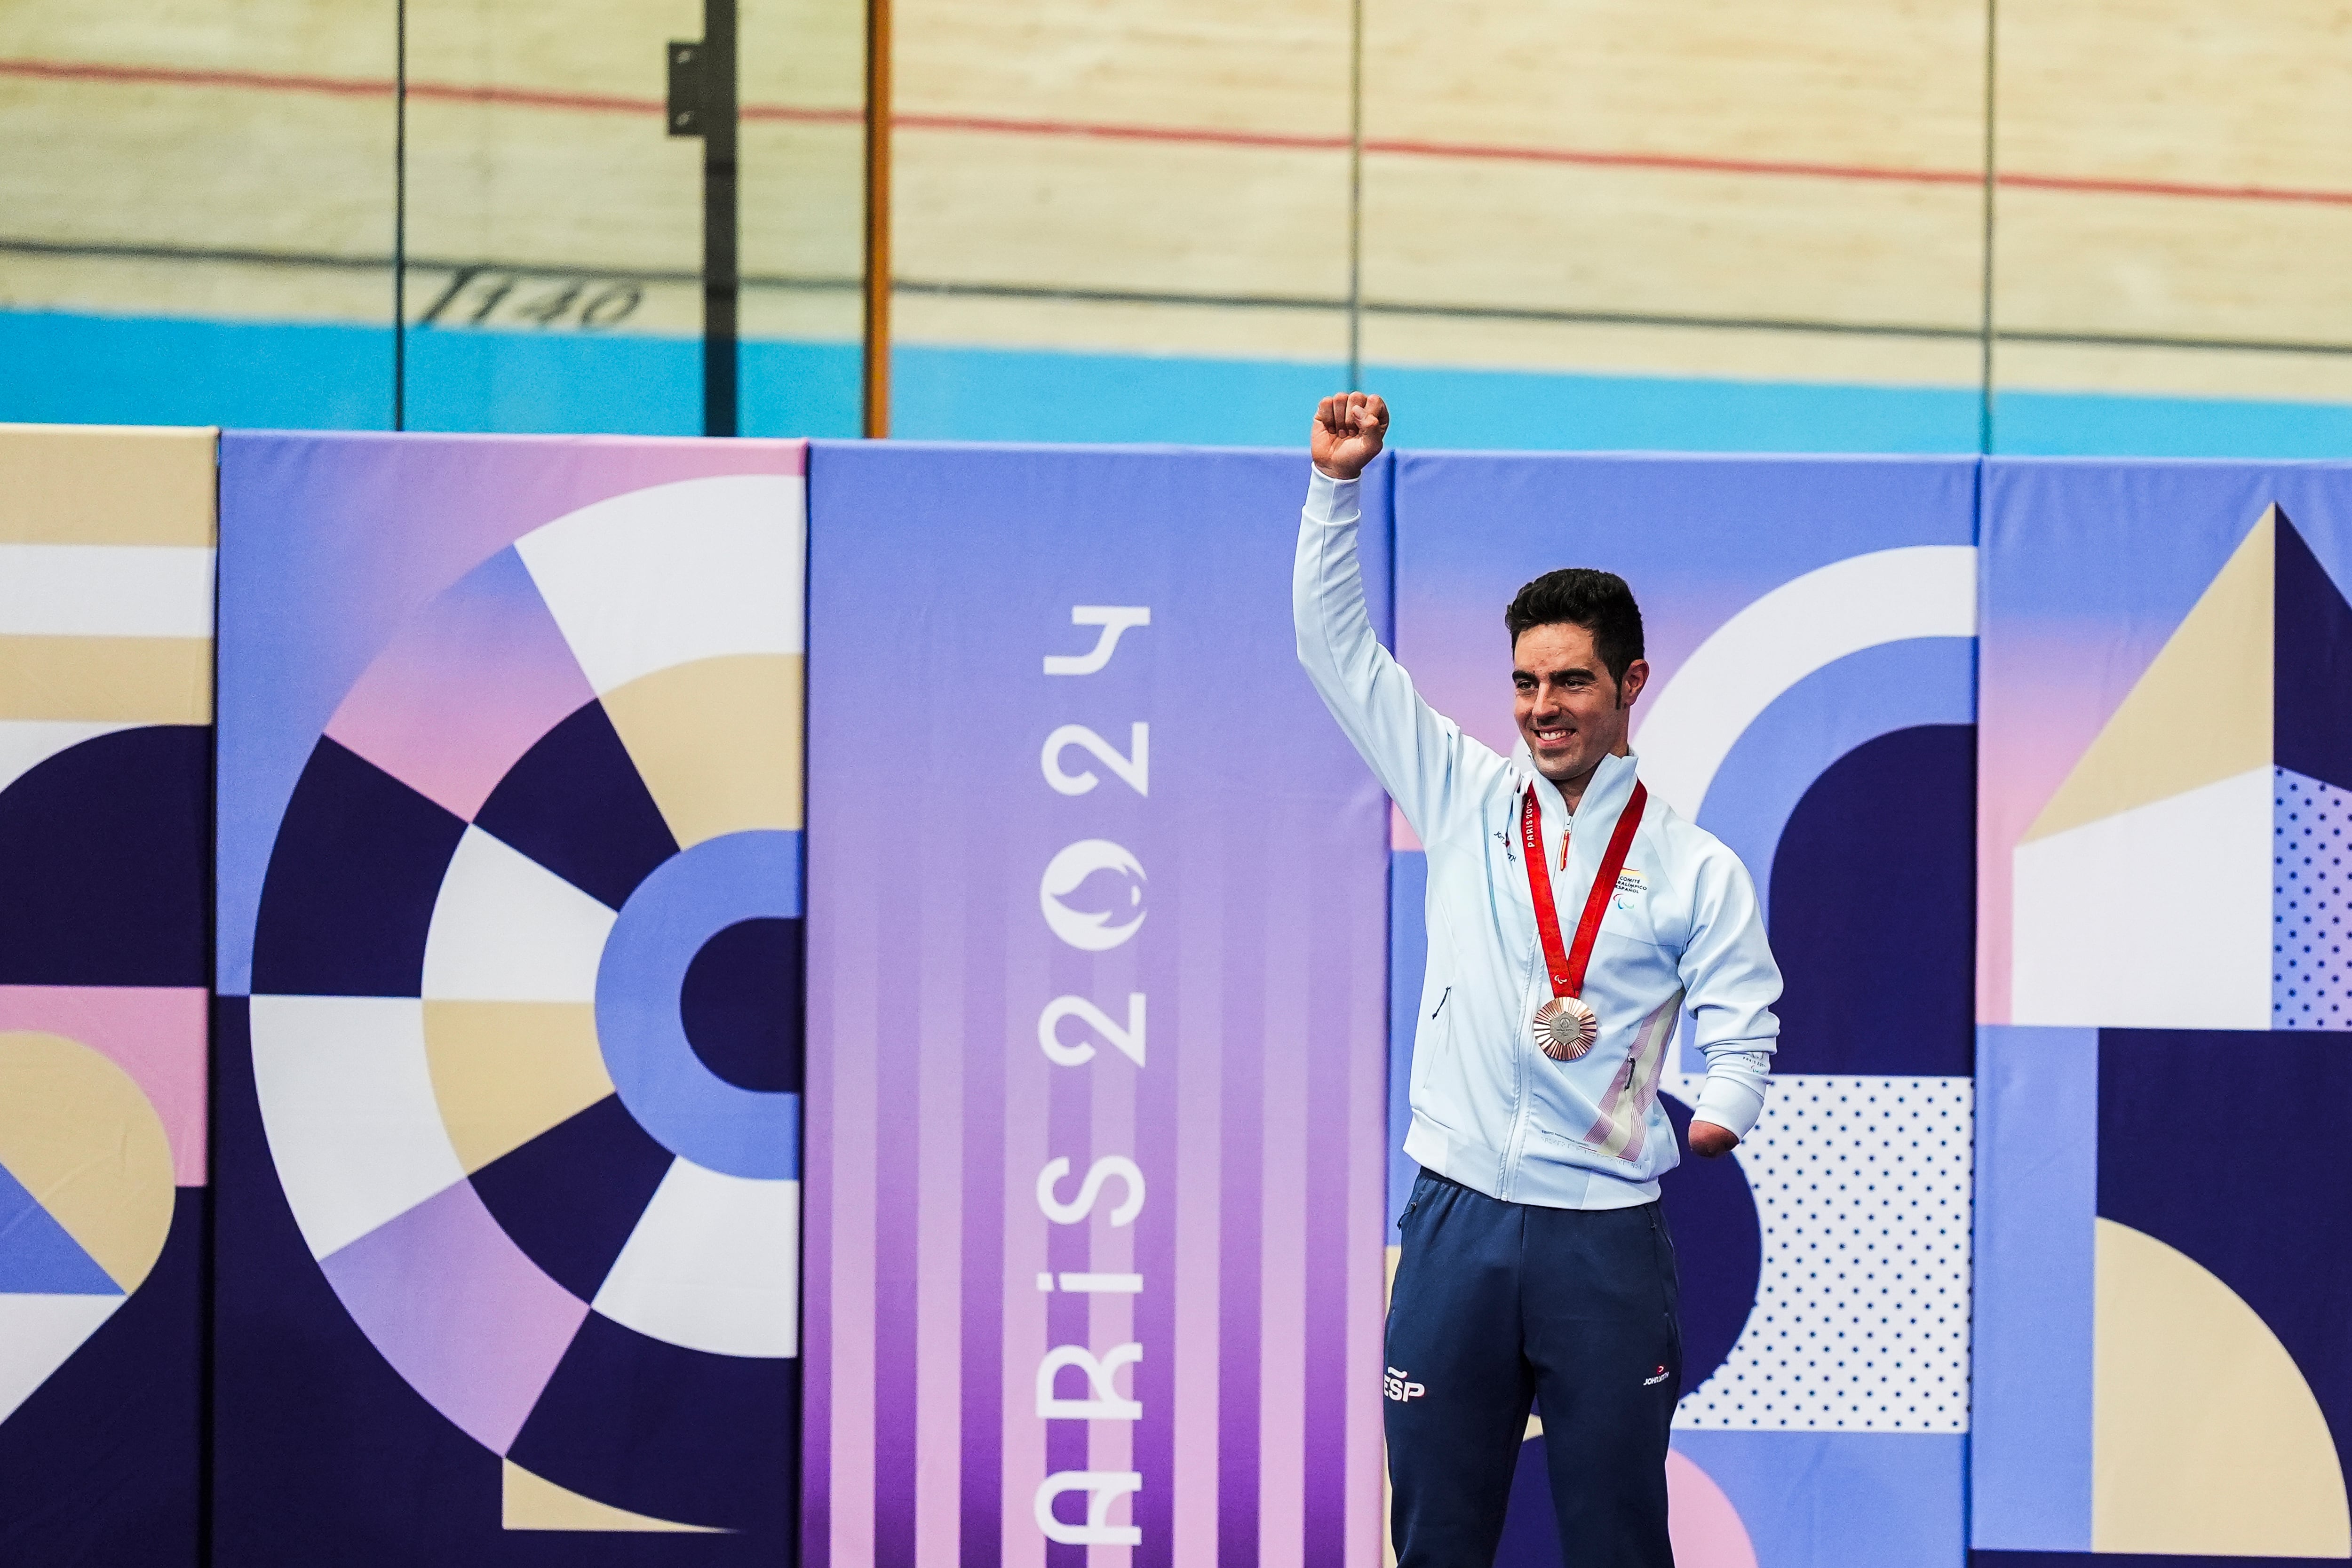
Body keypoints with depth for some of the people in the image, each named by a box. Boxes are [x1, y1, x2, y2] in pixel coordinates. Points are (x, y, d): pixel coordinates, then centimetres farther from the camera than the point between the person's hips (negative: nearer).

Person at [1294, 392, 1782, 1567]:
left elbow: (1741, 1022, 3)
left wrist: (1722, 1108, -15)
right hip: (1457, 1219, 2)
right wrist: (1337, 486, 4)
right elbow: (1337, 647, 10)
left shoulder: (1695, 870, 3)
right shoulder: (1465, 801, 10)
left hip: (1607, 1237, -2)